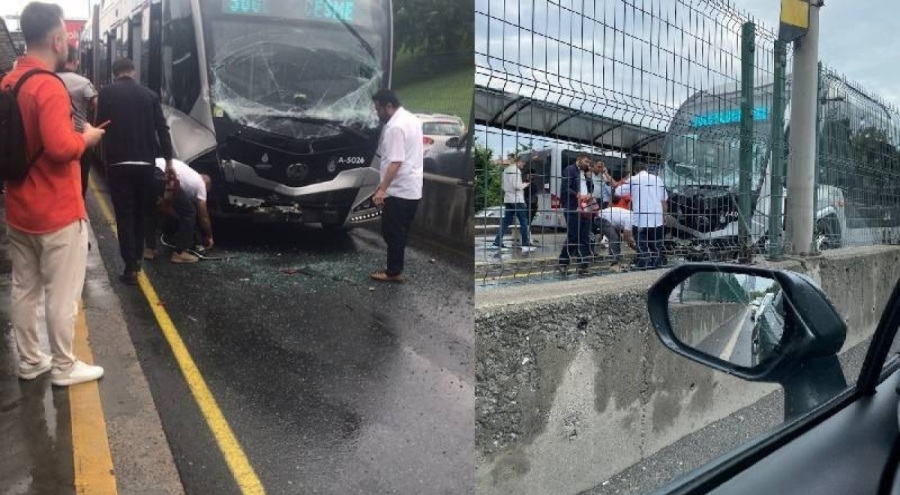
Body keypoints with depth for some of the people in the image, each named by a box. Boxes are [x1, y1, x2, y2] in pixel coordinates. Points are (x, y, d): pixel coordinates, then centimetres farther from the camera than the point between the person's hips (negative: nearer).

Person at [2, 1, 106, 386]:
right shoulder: (48, 86, -19)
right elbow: (60, 146, -29)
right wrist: (87, 137, -11)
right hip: (57, 213, -9)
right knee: (62, 295, 3)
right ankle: (64, 367, 15)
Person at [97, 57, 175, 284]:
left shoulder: (107, 93, -1)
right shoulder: (149, 94, 5)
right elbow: (162, 128, 2)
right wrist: (168, 159, 6)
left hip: (118, 163, -3)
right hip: (145, 162, 3)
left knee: (124, 215, 0)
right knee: (140, 213, 17)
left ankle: (131, 267, -5)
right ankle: (137, 259, 26)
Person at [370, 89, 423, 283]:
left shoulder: (395, 127, -19)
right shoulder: (411, 119, 13)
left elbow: (395, 162, -24)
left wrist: (382, 189, -24)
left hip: (399, 190, -10)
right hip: (412, 188, 10)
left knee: (392, 232, 1)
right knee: (399, 232, 16)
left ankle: (393, 272, 10)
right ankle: (396, 269, 24)